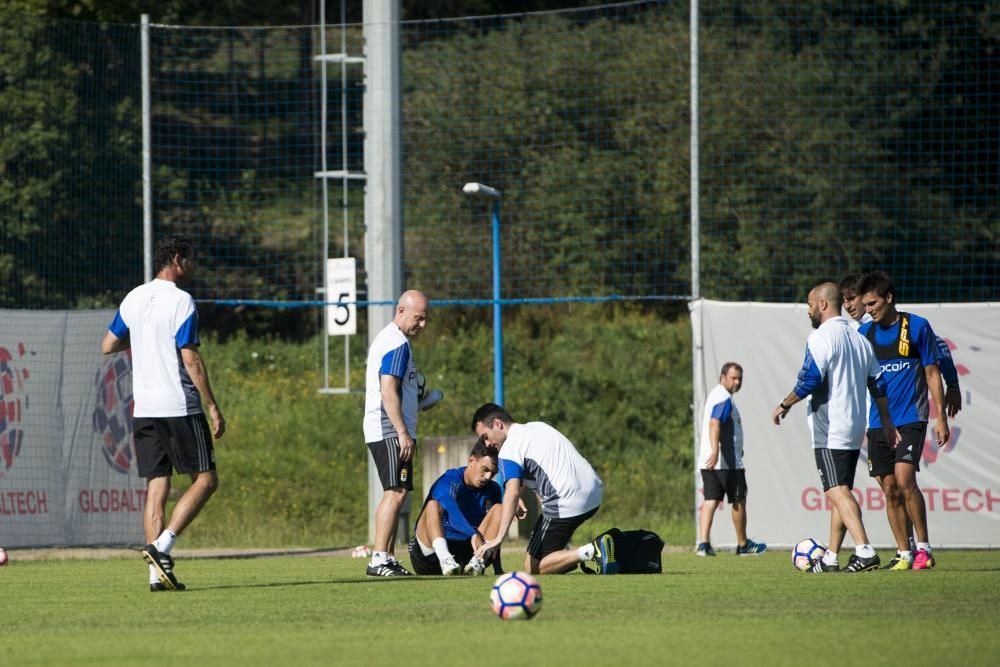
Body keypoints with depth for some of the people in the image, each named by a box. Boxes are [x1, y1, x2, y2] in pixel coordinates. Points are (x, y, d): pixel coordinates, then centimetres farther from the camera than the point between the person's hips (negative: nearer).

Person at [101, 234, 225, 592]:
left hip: (143, 410, 6)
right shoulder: (181, 301, -10)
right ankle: (162, 545, -14)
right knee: (205, 480, 2)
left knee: (156, 486, 6)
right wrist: (213, 408, -10)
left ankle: (158, 570, -1)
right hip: (179, 407, -6)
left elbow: (108, 345, 19)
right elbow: (191, 361, -14)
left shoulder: (134, 299, 10)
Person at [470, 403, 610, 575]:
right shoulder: (538, 426, 19)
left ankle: (592, 551, -21)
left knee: (532, 567, -1)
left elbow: (512, 493, -23)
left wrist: (498, 539, -30)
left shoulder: (509, 449, -8)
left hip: (567, 505, -9)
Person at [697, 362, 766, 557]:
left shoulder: (714, 395, 19)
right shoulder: (724, 398, -14)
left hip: (709, 462, 9)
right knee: (739, 501, 5)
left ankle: (703, 544, -10)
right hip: (728, 462, -9)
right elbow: (714, 424, -28)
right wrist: (715, 451, -39)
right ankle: (743, 545, 16)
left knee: (710, 500, 2)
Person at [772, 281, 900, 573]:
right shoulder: (859, 339, 16)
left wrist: (784, 405, -4)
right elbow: (878, 384, 19)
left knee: (837, 491, -14)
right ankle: (830, 558, 17)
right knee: (840, 492, 13)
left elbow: (809, 380, -18)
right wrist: (887, 423, 26)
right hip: (854, 430, 9)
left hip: (829, 431, -9)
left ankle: (864, 550, -29)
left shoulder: (821, 338, -10)